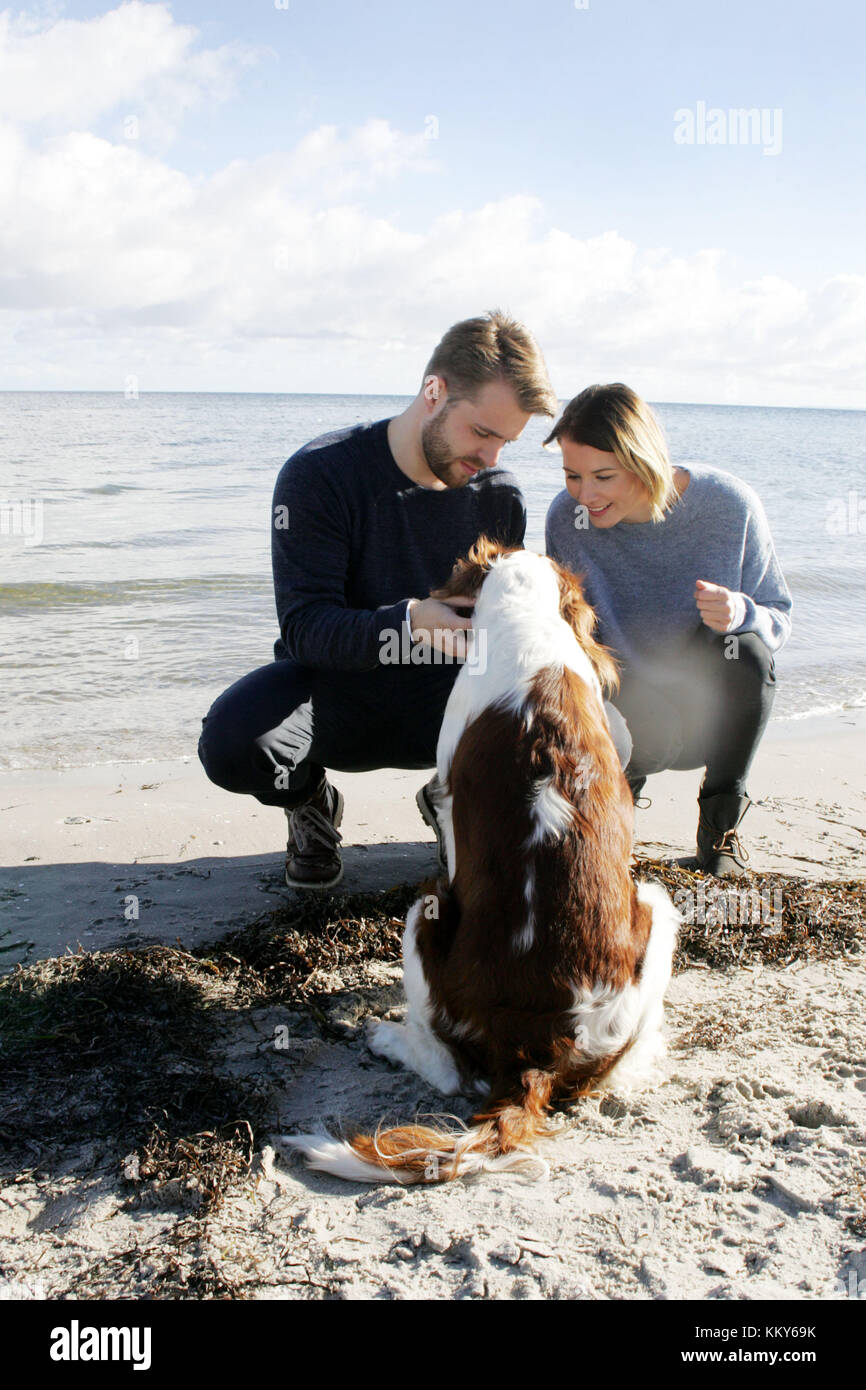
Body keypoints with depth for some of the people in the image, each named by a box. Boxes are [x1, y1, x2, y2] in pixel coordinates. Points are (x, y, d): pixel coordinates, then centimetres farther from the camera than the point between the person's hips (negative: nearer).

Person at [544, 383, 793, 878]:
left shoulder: (730, 505, -17)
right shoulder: (567, 518, -13)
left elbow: (780, 618, -7)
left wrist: (740, 613, -31)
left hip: (716, 708, 0)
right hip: (631, 706, 0)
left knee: (747, 648, -33)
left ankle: (722, 818, -7)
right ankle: (623, 779, 8)